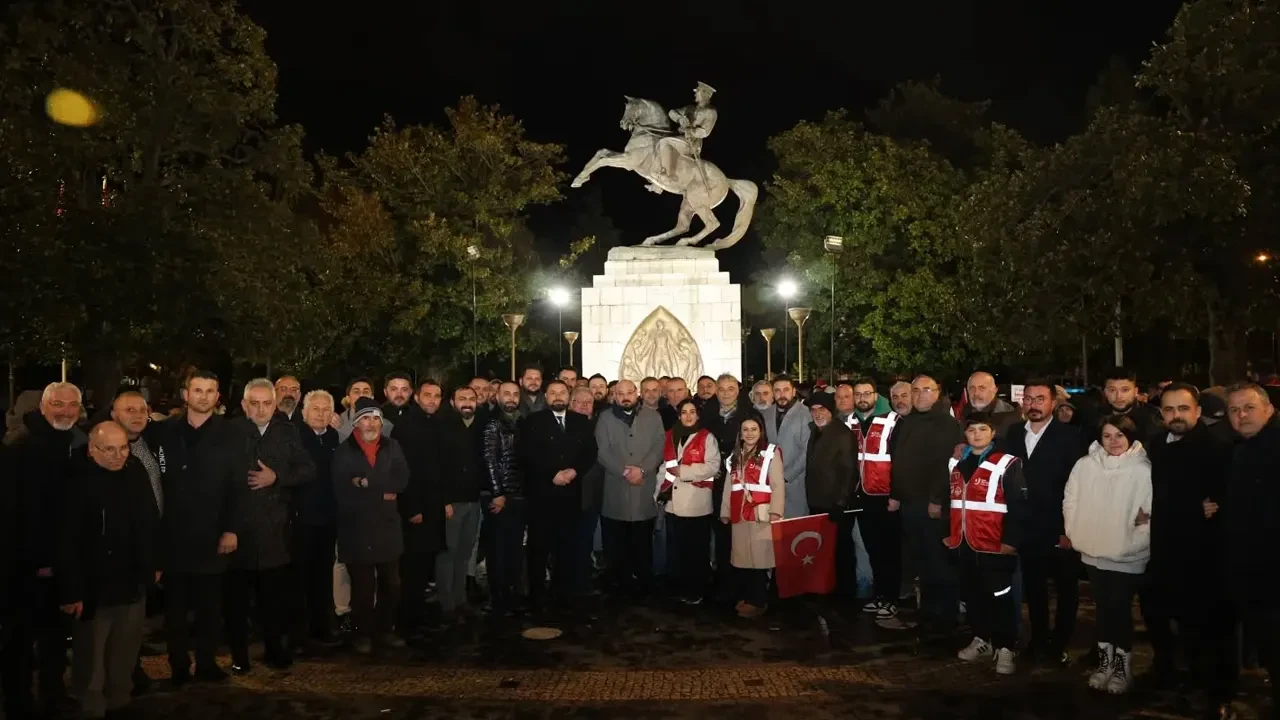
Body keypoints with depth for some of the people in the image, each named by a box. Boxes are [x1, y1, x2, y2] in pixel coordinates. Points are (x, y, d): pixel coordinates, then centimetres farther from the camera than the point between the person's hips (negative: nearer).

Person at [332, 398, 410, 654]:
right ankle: (363, 634, 22)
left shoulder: (392, 447, 6)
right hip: (356, 530, -3)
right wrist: (381, 493, -10)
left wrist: (368, 484, -15)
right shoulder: (343, 451, -3)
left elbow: (402, 480, -6)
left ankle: (385, 630, 25)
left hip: (387, 527, 3)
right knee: (363, 586, 6)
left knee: (391, 583, 8)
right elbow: (342, 492, -12)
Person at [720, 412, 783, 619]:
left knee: (759, 556, -6)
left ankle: (758, 601, 2)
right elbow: (729, 485, 18)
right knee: (742, 557, 7)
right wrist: (725, 512, 14)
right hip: (739, 513, 6)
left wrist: (775, 511, -17)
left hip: (761, 513, -6)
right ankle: (745, 597, 17)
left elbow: (777, 485, -8)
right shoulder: (735, 456, 20)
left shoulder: (771, 452, -1)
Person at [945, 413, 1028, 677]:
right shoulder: (957, 463, 13)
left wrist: (1011, 541, -14)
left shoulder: (1007, 464, -7)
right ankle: (981, 640, 29)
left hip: (993, 546, -6)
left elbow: (1018, 506, -10)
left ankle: (1006, 648, 11)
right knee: (972, 595, 15)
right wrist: (947, 533, 17)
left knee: (1000, 597, 1)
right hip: (963, 544, 6)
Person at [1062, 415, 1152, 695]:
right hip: (1093, 553, 4)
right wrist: (1074, 534, 1)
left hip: (1128, 557, -4)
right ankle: (1104, 661, 31)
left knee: (1120, 609, 4)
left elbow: (1154, 513, -13)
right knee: (1103, 608, 17)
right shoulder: (1085, 465, -3)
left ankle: (1122, 664, 23)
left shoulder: (1144, 471, -12)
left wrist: (1137, 541, -16)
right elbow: (1071, 502, 5)